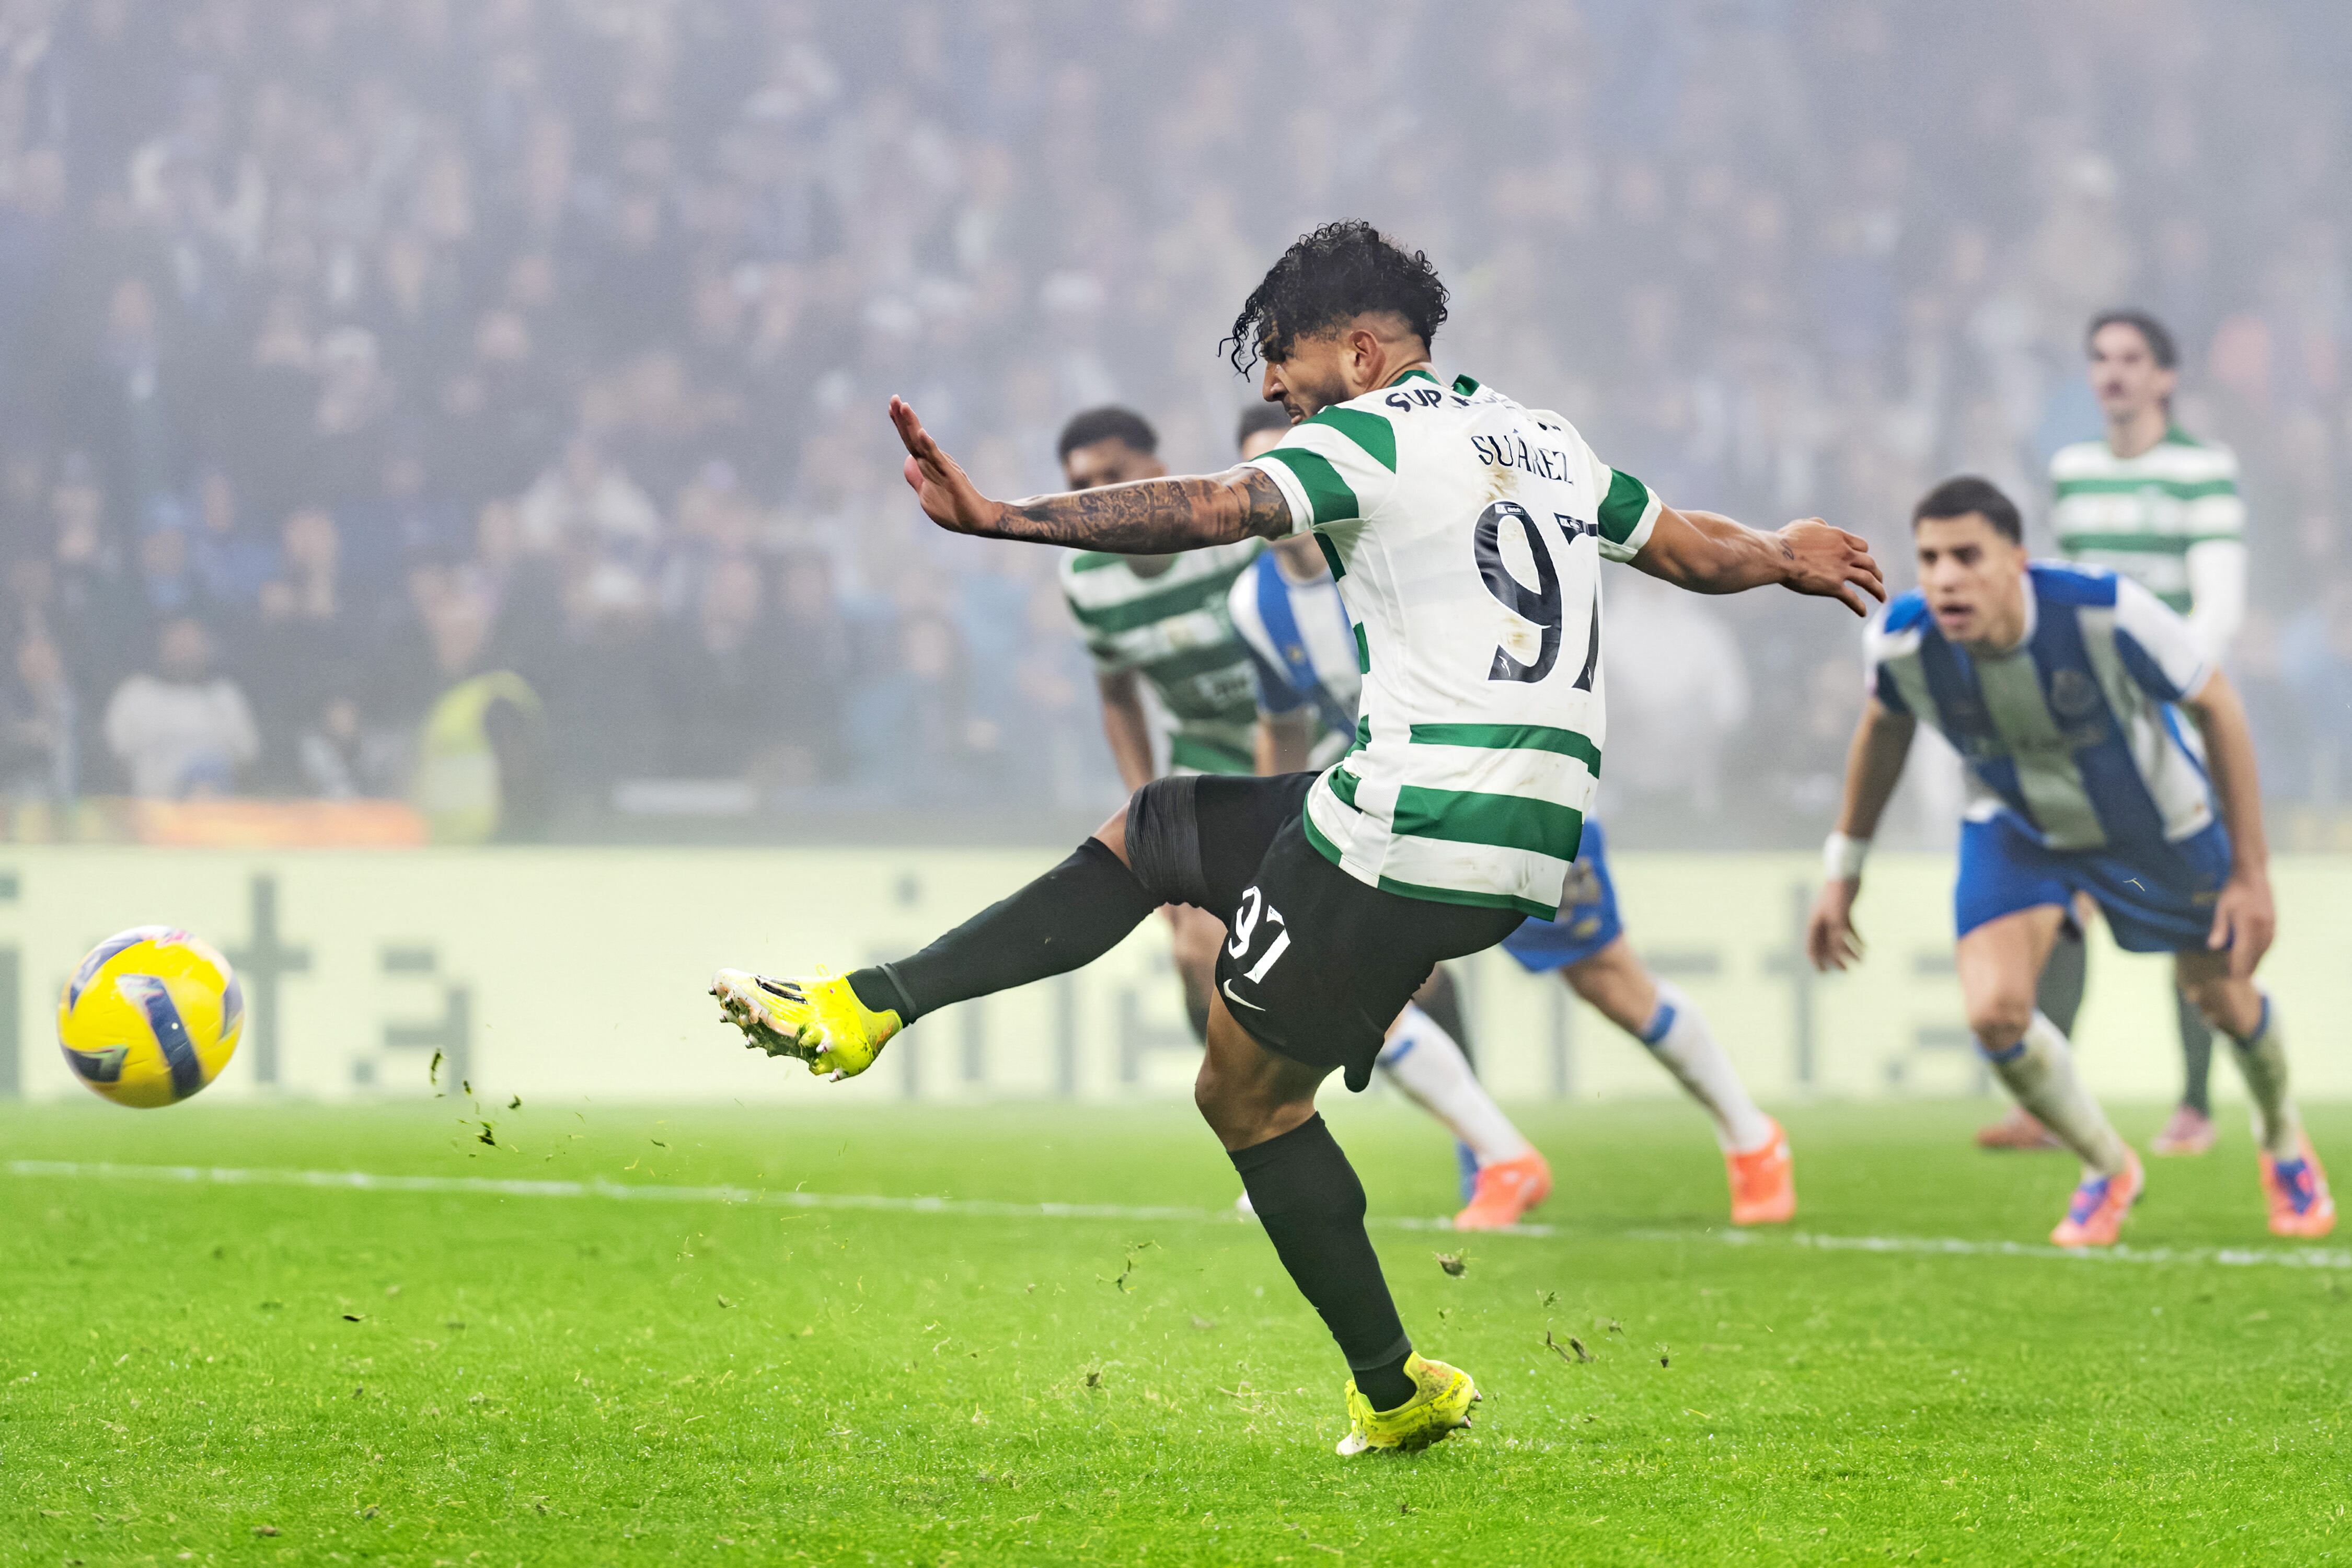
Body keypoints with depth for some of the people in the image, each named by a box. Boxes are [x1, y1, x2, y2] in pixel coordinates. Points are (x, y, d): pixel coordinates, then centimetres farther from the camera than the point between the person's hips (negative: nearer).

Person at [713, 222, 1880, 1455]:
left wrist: (996, 517, -29)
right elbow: (1693, 549, 31)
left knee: (1248, 1096, 8)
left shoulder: (1373, 436, -5)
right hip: (1527, 849, 9)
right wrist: (1786, 556, 54)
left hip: (1404, 839, -9)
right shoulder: (1548, 443, 18)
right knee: (1149, 833, 20)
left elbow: (1207, 512, -21)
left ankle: (1395, 1391, 14)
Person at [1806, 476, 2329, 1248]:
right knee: (1995, 1012, -18)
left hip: (2155, 825, -1)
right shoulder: (1903, 641, -29)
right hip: (2017, 828, 1)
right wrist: (1844, 870, 4)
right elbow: (1885, 727, -3)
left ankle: (2286, 1147, 49)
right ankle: (2109, 1170, 12)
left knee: (2225, 1001, 14)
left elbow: (2214, 704, -21)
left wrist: (2252, 871, -18)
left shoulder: (2106, 612, -39)